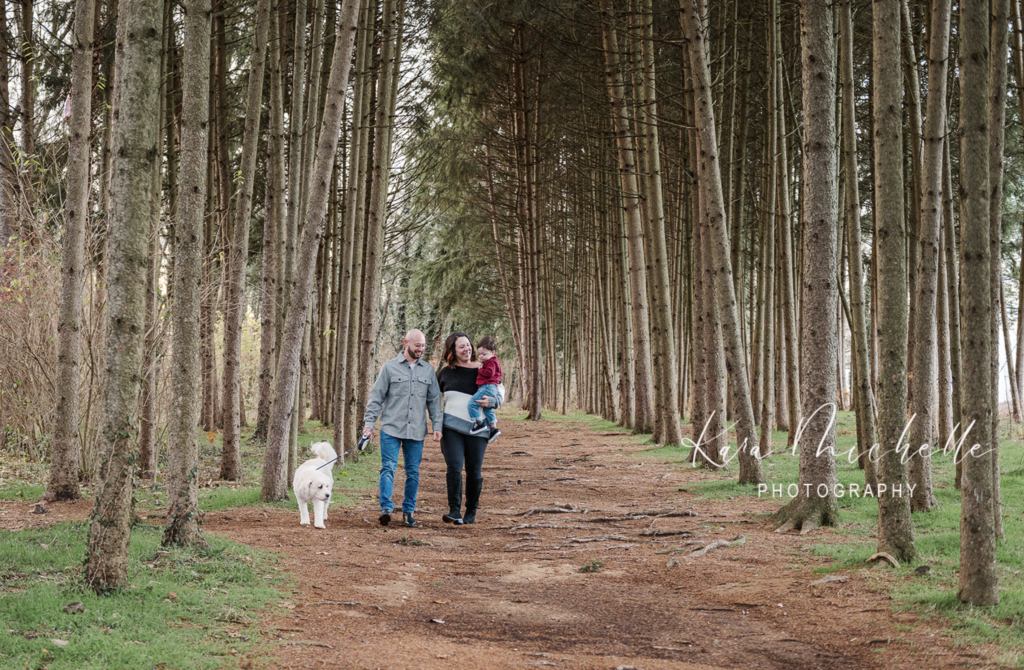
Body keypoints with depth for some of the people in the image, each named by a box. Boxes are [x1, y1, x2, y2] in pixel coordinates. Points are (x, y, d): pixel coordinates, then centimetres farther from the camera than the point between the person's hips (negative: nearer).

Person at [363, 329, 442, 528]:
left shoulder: (428, 370, 10)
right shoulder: (390, 367, 1)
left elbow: (434, 400, 14)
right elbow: (376, 397, 2)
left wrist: (437, 426, 6)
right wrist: (369, 423, -5)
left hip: (416, 431, 3)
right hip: (391, 429, -3)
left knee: (413, 472, 6)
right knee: (388, 468, -10)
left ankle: (409, 511, 14)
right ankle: (386, 508, -12)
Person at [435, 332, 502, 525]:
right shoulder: (445, 372, 8)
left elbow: (500, 395, 5)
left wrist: (491, 402, -17)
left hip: (476, 428, 0)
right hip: (451, 427, 0)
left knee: (474, 471, 4)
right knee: (454, 468, -14)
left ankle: (471, 512, 18)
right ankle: (454, 511, -14)